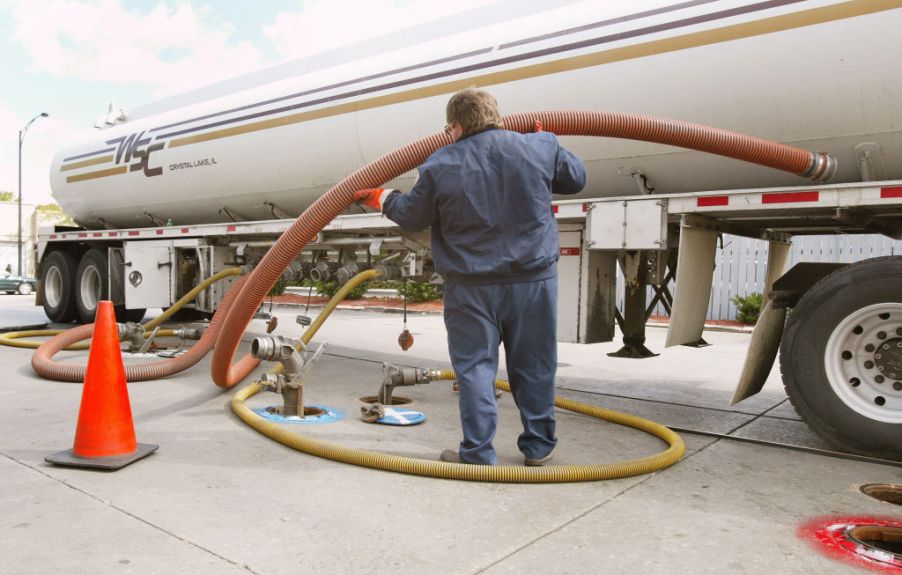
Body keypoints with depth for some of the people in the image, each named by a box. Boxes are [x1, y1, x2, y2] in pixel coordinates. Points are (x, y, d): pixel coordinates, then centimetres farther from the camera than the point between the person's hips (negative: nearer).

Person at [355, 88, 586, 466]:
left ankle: (478, 452, 8)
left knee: (475, 366, 7)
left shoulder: (440, 165, -6)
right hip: (534, 279, 2)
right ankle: (538, 446, 22)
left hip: (471, 286, -2)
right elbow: (576, 179, 16)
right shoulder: (540, 147, 0)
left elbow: (412, 217, 5)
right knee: (534, 366, 11)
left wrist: (382, 198, 25)